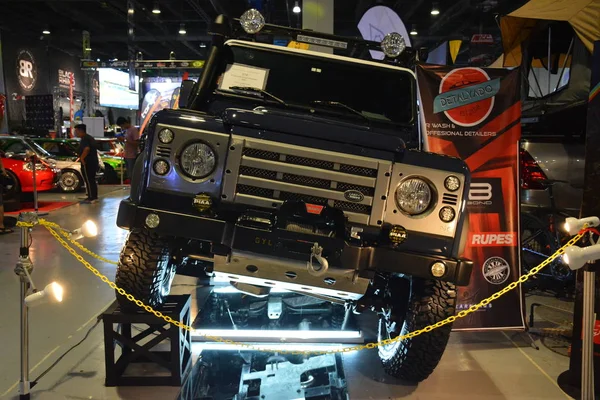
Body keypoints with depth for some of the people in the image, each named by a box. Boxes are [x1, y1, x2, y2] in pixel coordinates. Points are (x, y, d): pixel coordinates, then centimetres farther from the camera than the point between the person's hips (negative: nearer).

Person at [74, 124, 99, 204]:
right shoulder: (90, 138, 17)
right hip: (93, 162, 10)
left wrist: (82, 157, -23)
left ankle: (91, 198, -5)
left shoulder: (84, 139, -14)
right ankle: (94, 197, 19)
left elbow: (87, 149, -33)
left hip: (87, 163, -10)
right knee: (92, 180, 14)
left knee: (88, 181, -6)